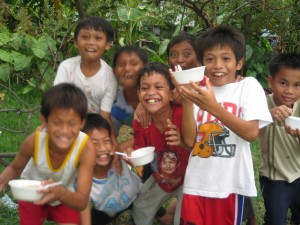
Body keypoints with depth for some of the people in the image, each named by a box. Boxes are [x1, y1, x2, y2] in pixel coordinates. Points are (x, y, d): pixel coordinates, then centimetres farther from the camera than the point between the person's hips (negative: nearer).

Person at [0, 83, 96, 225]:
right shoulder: (34, 141, -35)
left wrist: (60, 193, -59)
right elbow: (15, 168, -13)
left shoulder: (85, 148, -38)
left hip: (65, 195, 0)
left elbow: (82, 201, -38)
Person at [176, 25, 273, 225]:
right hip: (196, 183, 3)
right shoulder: (199, 91, 7)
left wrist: (214, 107, -26)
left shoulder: (248, 86, -3)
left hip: (229, 184, -3)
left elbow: (251, 133, -16)